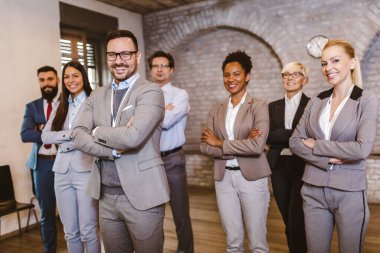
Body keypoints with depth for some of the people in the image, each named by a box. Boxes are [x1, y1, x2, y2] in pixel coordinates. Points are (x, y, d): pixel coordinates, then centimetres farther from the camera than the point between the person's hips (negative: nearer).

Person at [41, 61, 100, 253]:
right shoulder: (61, 106, 15)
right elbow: (46, 136, 5)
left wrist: (64, 141, -5)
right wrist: (72, 133, -8)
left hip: (85, 170, -5)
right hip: (62, 172, 5)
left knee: (88, 232, 1)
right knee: (70, 232, 14)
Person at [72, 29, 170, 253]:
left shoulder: (151, 92, -11)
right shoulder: (97, 96, 9)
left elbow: (132, 137, -25)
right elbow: (79, 137, -1)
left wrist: (97, 131, -7)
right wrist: (115, 149, -17)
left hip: (142, 196, -5)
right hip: (106, 196, 6)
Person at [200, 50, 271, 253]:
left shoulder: (258, 107, -5)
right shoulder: (216, 109, 7)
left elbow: (257, 146, -20)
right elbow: (205, 146, -2)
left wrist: (220, 143, -11)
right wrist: (240, 146, -13)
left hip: (251, 178, -4)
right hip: (224, 178, 4)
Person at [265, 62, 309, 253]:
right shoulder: (273, 106, 11)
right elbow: (268, 137, -3)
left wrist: (281, 136, -16)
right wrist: (294, 135, -13)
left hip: (302, 168, -4)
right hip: (279, 168, 4)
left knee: (297, 221, -4)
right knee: (288, 220, 13)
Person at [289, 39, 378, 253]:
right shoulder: (316, 101, 6)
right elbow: (295, 141, 2)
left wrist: (316, 145, -10)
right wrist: (328, 159, -12)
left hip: (349, 192, -3)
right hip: (313, 190, 4)